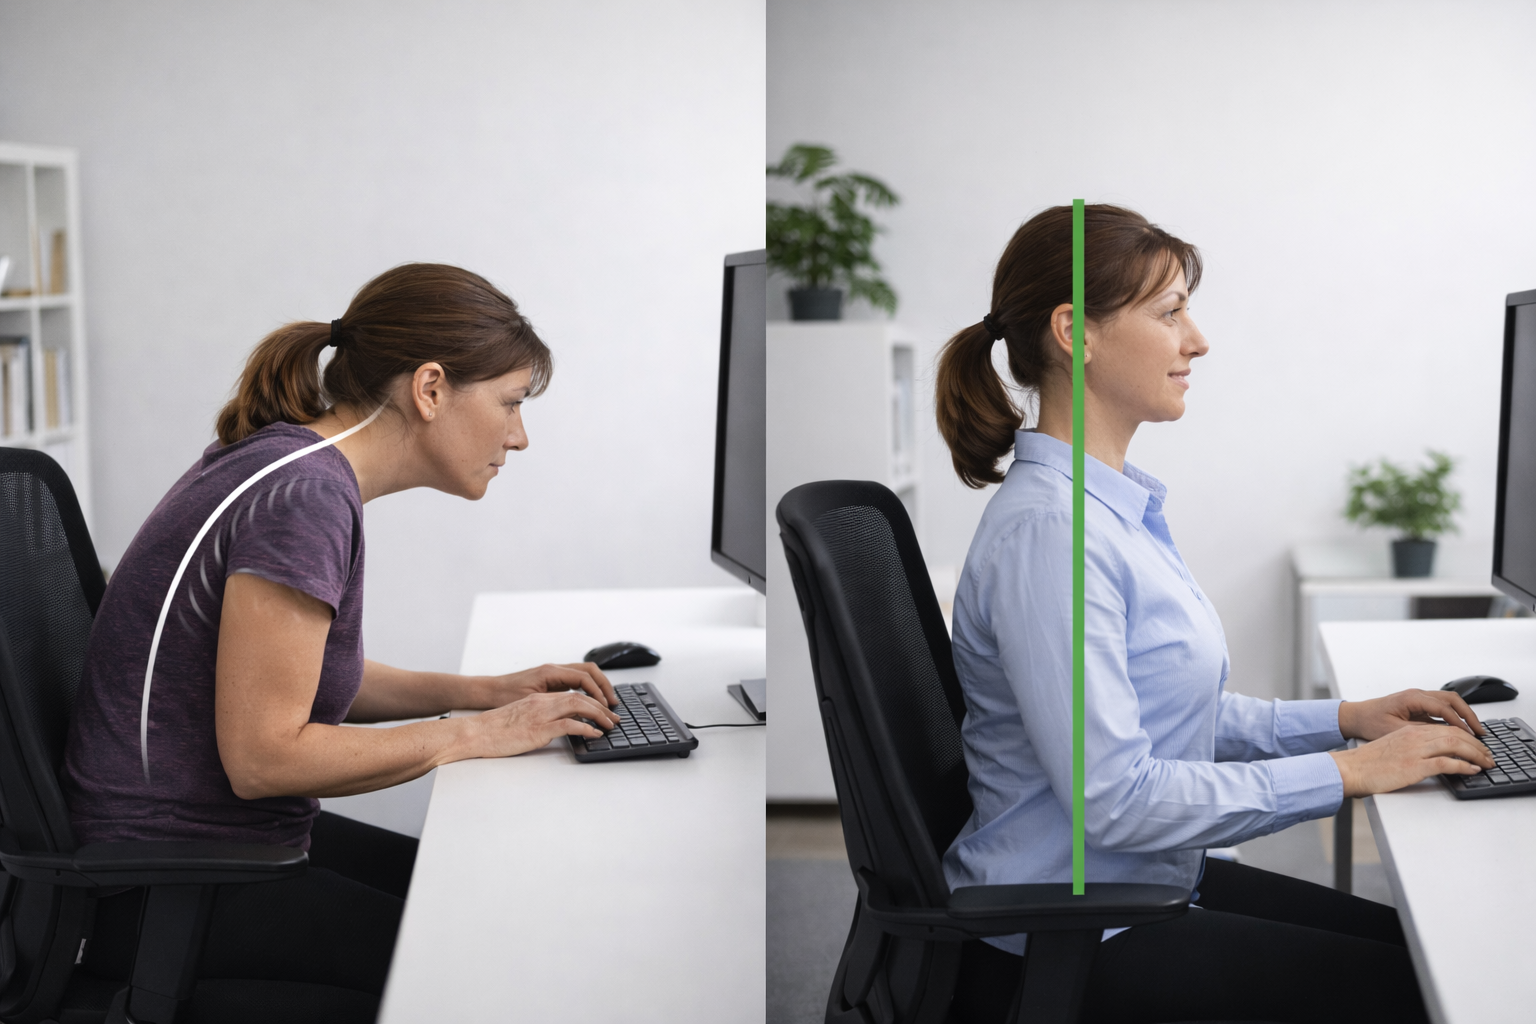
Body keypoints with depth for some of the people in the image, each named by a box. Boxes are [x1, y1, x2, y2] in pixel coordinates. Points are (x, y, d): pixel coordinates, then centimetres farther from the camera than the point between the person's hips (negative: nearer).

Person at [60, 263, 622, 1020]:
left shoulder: (298, 467, 7)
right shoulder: (303, 498, -23)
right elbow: (263, 753, -24)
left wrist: (485, 692, 8)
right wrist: (477, 735, -15)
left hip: (236, 839, 10)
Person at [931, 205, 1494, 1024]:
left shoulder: (1116, 505, 9)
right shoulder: (1045, 529, -23)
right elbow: (1113, 796, -26)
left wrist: (1346, 719, 7)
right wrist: (1345, 772, -19)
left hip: (1145, 884, 10)